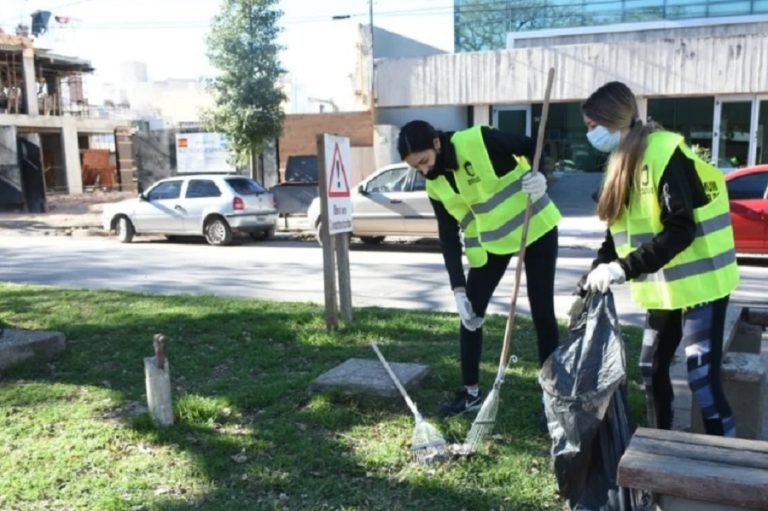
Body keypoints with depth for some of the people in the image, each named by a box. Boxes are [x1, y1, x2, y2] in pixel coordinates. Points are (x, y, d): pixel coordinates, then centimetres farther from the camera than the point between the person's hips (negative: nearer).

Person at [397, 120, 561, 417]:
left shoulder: (478, 140, -23)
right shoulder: (435, 185, -7)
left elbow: (531, 147, -13)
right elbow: (448, 236, -7)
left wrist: (539, 175, -35)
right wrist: (458, 288, -14)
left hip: (535, 227, -5)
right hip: (490, 242, 5)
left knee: (542, 312, 1)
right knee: (470, 313, 2)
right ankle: (471, 392, 18)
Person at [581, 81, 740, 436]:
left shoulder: (664, 153, -20)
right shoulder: (624, 160, 8)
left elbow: (681, 230, -26)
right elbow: (620, 231, 11)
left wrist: (625, 269, -29)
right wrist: (597, 273, 1)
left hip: (699, 282, -9)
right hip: (665, 286, 9)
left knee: (702, 377, -9)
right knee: (652, 367, 15)